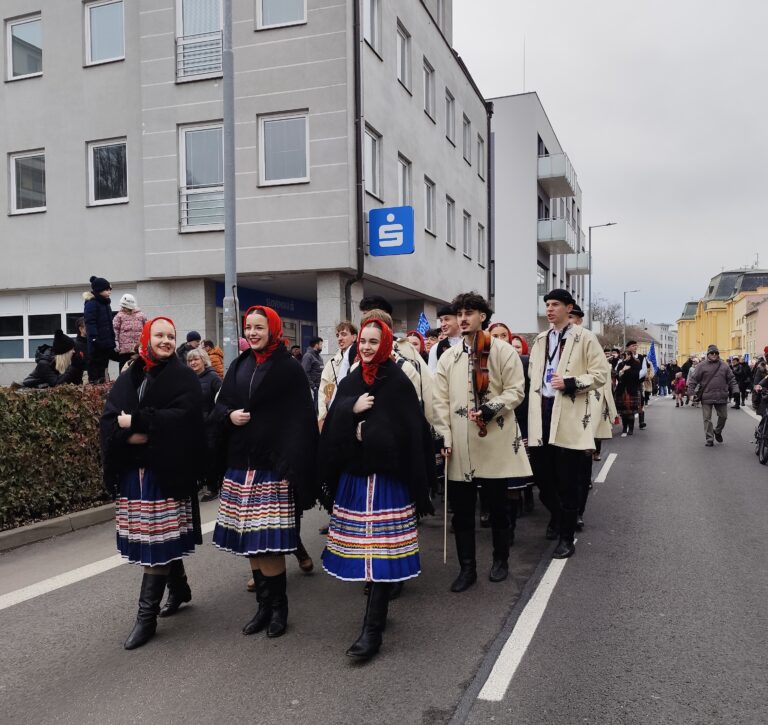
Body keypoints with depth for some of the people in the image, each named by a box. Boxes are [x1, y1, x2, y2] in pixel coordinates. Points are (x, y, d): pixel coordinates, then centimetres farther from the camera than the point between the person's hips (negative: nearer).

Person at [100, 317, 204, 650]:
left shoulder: (184, 377, 0)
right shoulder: (128, 378, 12)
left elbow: (183, 416, -16)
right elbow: (109, 420, 2)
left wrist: (136, 420, -16)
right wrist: (134, 436, -17)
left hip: (167, 470, -4)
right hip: (133, 469, 4)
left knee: (158, 538, -4)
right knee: (162, 537, 11)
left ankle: (147, 614, 2)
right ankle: (179, 587, 34)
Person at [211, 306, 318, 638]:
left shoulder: (289, 368, -4)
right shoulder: (238, 367, 13)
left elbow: (300, 420, -9)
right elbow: (220, 407, 16)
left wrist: (291, 467, -17)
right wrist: (230, 416, -8)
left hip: (272, 466, -5)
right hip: (240, 465, 5)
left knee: (267, 543, -5)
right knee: (249, 543, 8)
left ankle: (278, 607, 13)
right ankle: (264, 605, 22)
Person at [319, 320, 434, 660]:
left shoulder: (398, 383, -5)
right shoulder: (349, 383, 10)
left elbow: (412, 431, -9)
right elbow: (331, 426, 5)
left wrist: (416, 485, -12)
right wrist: (351, 410, -14)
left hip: (387, 477, -5)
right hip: (352, 476, 5)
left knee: (381, 552, -4)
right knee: (362, 550, 12)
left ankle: (372, 631, 0)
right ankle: (376, 609, 31)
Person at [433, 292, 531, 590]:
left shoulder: (503, 351, 0)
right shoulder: (448, 357, 10)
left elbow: (516, 390, -4)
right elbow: (441, 400, 7)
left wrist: (490, 409, -20)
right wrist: (446, 437, -2)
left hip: (495, 442, -3)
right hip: (460, 446, 3)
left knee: (498, 504, 9)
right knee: (461, 508, 4)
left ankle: (500, 560, 28)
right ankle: (467, 568, 16)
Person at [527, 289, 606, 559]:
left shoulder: (585, 337, 0)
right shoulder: (540, 340, 17)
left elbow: (600, 374, -4)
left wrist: (571, 383, -17)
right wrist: (534, 410, 12)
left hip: (568, 415, -5)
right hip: (541, 412, 5)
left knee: (567, 480, 0)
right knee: (541, 475, 9)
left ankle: (567, 538, 12)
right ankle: (556, 515, 36)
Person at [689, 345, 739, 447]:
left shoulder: (724, 366, 8)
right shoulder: (702, 366, -2)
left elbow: (731, 379, 11)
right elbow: (694, 379, -2)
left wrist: (734, 390, 1)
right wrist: (692, 392, -7)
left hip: (721, 397, 3)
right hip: (706, 397, -3)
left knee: (723, 416, 12)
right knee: (707, 419, 0)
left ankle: (717, 431, 39)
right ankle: (709, 439, 8)